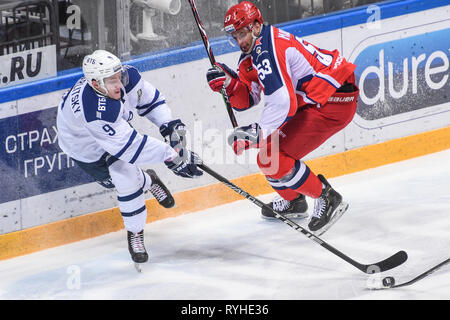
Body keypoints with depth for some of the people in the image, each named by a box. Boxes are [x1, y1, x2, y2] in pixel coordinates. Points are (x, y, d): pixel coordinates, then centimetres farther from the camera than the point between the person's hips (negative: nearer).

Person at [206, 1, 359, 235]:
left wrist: (257, 133, -25)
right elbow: (246, 100, 11)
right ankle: (293, 202, 35)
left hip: (335, 102, -11)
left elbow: (283, 104, -29)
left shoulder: (267, 51, -21)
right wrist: (229, 83, -7)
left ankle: (327, 199, -3)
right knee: (268, 144, 19)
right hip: (311, 101, 11)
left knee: (272, 157, -14)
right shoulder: (252, 52, 12)